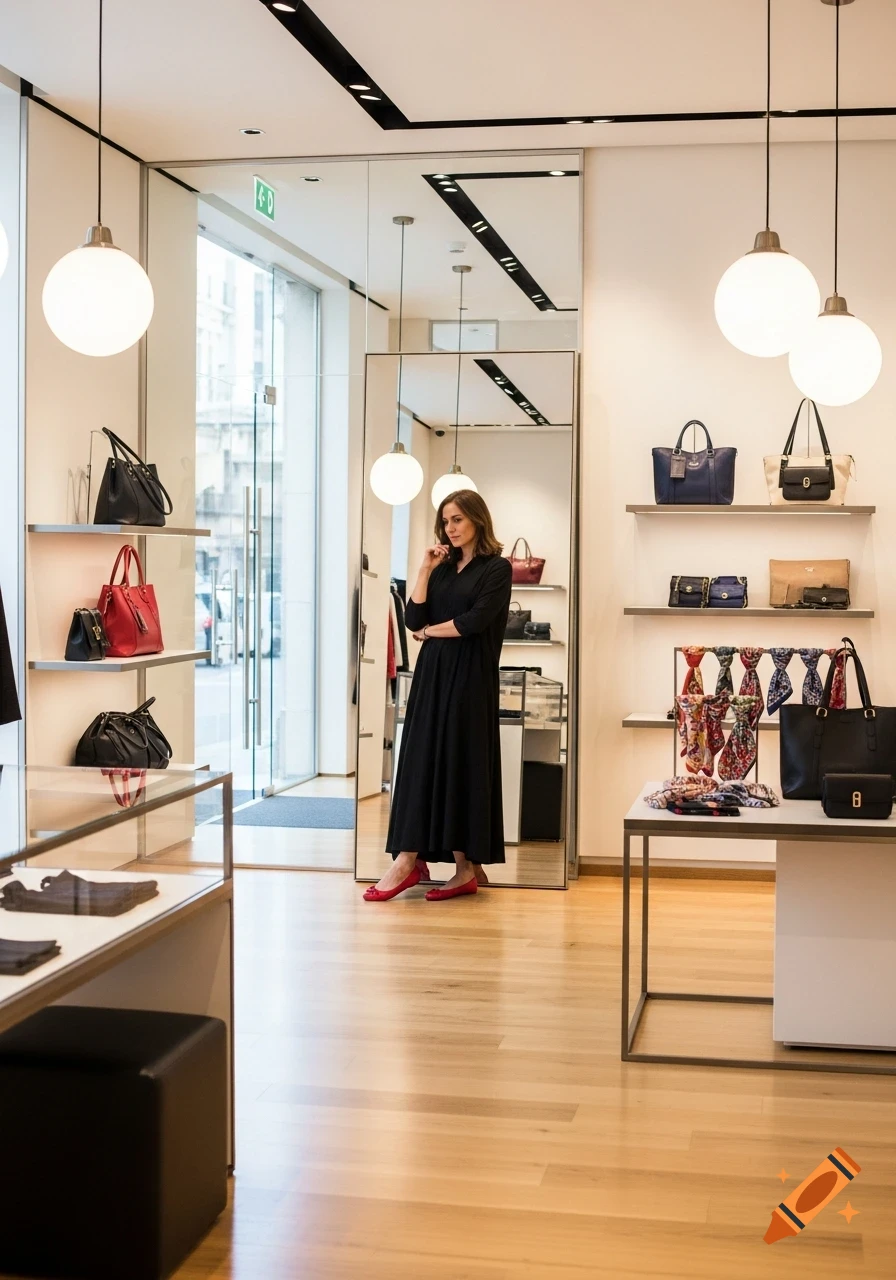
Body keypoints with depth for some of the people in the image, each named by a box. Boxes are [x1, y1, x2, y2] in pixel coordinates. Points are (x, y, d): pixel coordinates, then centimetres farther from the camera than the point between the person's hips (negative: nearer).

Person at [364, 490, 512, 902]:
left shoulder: (496, 568, -2)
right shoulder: (443, 568, 15)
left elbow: (475, 620, -15)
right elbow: (414, 618, 5)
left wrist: (430, 631, -1)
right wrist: (425, 570, -2)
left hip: (470, 680, -6)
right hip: (432, 675, 6)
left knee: (463, 764, -6)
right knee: (422, 762, -1)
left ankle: (467, 866, -4)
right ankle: (409, 859, -1)